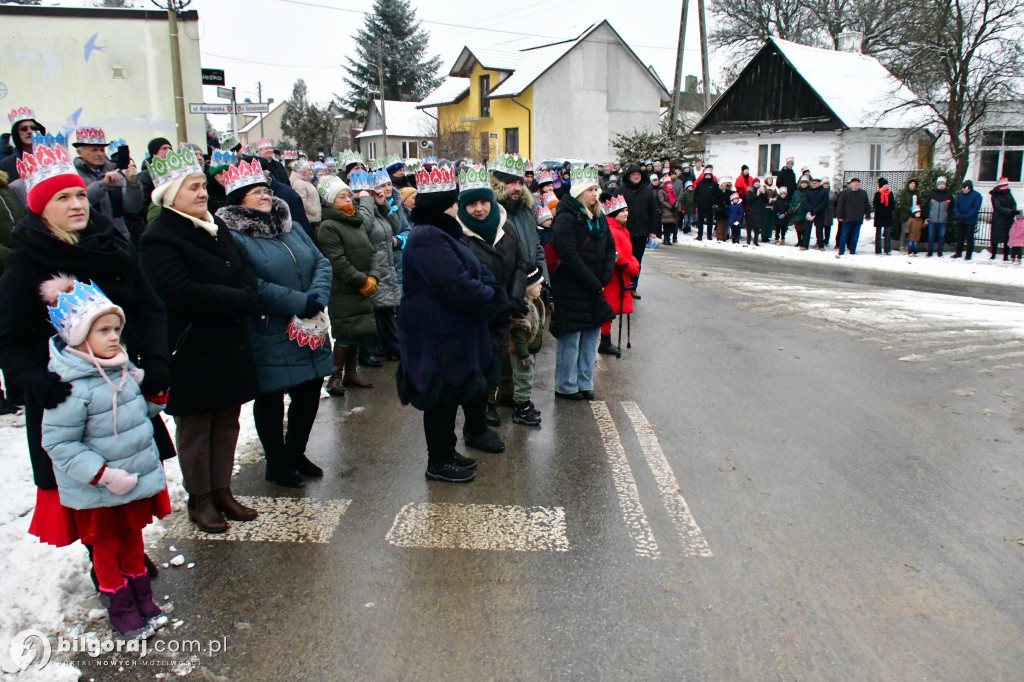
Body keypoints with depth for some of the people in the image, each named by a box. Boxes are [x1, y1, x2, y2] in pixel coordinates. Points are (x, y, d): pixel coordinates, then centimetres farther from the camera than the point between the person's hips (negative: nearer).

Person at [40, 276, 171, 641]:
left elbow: (141, 412, 14)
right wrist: (104, 475, -25)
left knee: (133, 536, 22)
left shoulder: (123, 368, -1)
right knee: (106, 545, 14)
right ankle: (120, 608, 31)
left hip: (135, 475, 7)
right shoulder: (71, 387, -25)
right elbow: (58, 443, -23)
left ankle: (142, 598, 39)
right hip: (96, 492, -7)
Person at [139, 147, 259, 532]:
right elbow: (181, 293, -24)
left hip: (230, 345, 7)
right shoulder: (158, 240, -13)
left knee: (228, 421, 14)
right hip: (192, 352, -7)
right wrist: (238, 299, -17)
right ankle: (200, 500, 21)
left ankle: (222, 491, 28)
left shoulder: (216, 227, 12)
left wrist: (244, 296, -12)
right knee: (195, 428, 6)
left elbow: (245, 273, 11)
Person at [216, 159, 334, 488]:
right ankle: (277, 463, 26)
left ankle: (295, 453, 36)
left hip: (310, 332, 7)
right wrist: (300, 303, -21)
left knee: (309, 394, 15)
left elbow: (322, 263, 6)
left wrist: (318, 296, -13)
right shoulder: (233, 237, -11)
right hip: (268, 336, -7)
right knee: (270, 400, 9)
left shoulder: (291, 227, 12)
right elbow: (251, 287, -21)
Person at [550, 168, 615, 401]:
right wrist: (594, 283, -17)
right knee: (570, 340, 0)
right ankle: (566, 387, 13)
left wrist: (604, 279, -2)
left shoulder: (599, 218, 12)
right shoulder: (566, 218, -13)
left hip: (594, 290, 8)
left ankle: (585, 384, 23)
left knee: (591, 338, 12)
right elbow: (570, 256, -20)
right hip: (571, 291, -8)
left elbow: (610, 248, 13)